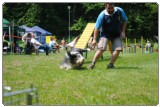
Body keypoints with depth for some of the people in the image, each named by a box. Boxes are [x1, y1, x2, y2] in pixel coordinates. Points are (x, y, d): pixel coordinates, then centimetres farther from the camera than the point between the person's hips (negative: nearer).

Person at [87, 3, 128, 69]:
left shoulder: (120, 11, -13)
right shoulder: (102, 15, -19)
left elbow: (125, 21, 5)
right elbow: (97, 28, -13)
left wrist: (123, 31, -4)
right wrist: (94, 39, -15)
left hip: (116, 35, 3)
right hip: (105, 34, -3)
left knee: (118, 49, -15)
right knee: (101, 49, -18)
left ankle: (111, 65, -2)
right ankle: (92, 64, -8)